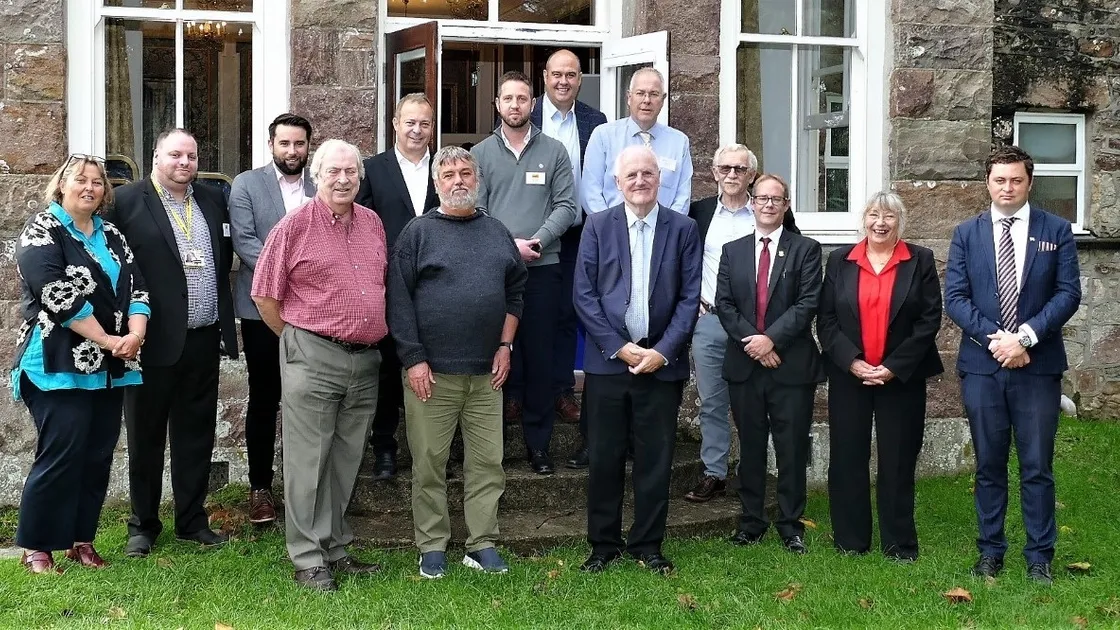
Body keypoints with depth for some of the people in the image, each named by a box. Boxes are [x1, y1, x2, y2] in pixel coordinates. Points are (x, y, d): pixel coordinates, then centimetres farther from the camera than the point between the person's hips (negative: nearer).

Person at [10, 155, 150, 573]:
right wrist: (108, 340, -16)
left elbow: (137, 286, 8)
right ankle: (36, 547, 3)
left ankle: (81, 539, 17)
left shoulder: (110, 235, 14)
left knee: (99, 455, 7)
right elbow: (58, 295, -17)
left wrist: (135, 335, -11)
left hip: (109, 367, 6)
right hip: (60, 365, -6)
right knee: (61, 455, -8)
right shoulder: (42, 230, -6)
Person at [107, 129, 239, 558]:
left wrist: (225, 324, 9)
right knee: (146, 435, 7)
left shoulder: (212, 201, 11)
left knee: (196, 433, 11)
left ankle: (192, 520, 22)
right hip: (156, 340, -4)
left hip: (203, 340, 5)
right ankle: (143, 525, 18)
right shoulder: (128, 201, -5)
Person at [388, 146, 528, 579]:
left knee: (488, 462, 5)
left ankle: (482, 544, 15)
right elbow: (399, 300, -5)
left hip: (487, 372, 3)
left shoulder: (497, 233, 12)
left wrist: (505, 345, 5)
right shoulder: (418, 232, 0)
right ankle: (432, 547, 13)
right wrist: (413, 359, -10)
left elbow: (515, 292, 16)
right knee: (429, 463, 2)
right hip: (431, 372, -3)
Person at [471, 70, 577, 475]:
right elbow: (475, 210, 0)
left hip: (542, 267, 0)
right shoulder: (481, 154, 6)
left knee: (539, 356, 2)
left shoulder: (554, 152, 7)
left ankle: (539, 444, 9)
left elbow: (566, 206, 1)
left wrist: (538, 241, -13)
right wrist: (509, 245, -12)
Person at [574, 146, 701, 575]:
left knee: (656, 460, 6)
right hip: (608, 360, 0)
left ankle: (648, 546, 18)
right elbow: (584, 294, -1)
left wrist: (663, 350, -10)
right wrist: (619, 348, -9)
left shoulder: (683, 229, 5)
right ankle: (603, 545, 17)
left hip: (662, 362, 0)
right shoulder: (598, 226, 4)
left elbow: (690, 297, 1)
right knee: (604, 458, 4)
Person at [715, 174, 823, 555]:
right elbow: (723, 303, 3)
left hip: (791, 364, -2)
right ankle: (751, 522, 18)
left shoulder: (806, 250, 3)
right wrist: (751, 341, -10)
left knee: (792, 449, 2)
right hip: (744, 365, 3)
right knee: (750, 448, 9)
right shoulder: (733, 251, 11)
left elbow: (808, 303, -7)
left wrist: (771, 338, -16)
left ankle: (791, 525, 11)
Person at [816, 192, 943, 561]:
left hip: (902, 377, -1)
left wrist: (894, 367, -11)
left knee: (898, 462, 3)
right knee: (847, 459, 4)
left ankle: (899, 545, 12)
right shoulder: (840, 261, 5)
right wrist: (851, 362, -11)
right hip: (848, 376, 2)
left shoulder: (920, 261, 1)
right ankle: (850, 541, 15)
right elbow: (826, 319, 2)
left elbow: (930, 320, -4)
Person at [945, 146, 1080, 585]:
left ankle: (1039, 556, 11)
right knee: (989, 466, 9)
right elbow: (955, 298, 0)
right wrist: (994, 338, -13)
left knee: (1037, 467, 3)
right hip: (981, 367, 1)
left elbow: (1068, 293, -4)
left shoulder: (1056, 231, 4)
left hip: (1038, 367, -1)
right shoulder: (967, 234, 7)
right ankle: (990, 550, 18)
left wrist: (1026, 336, -15)